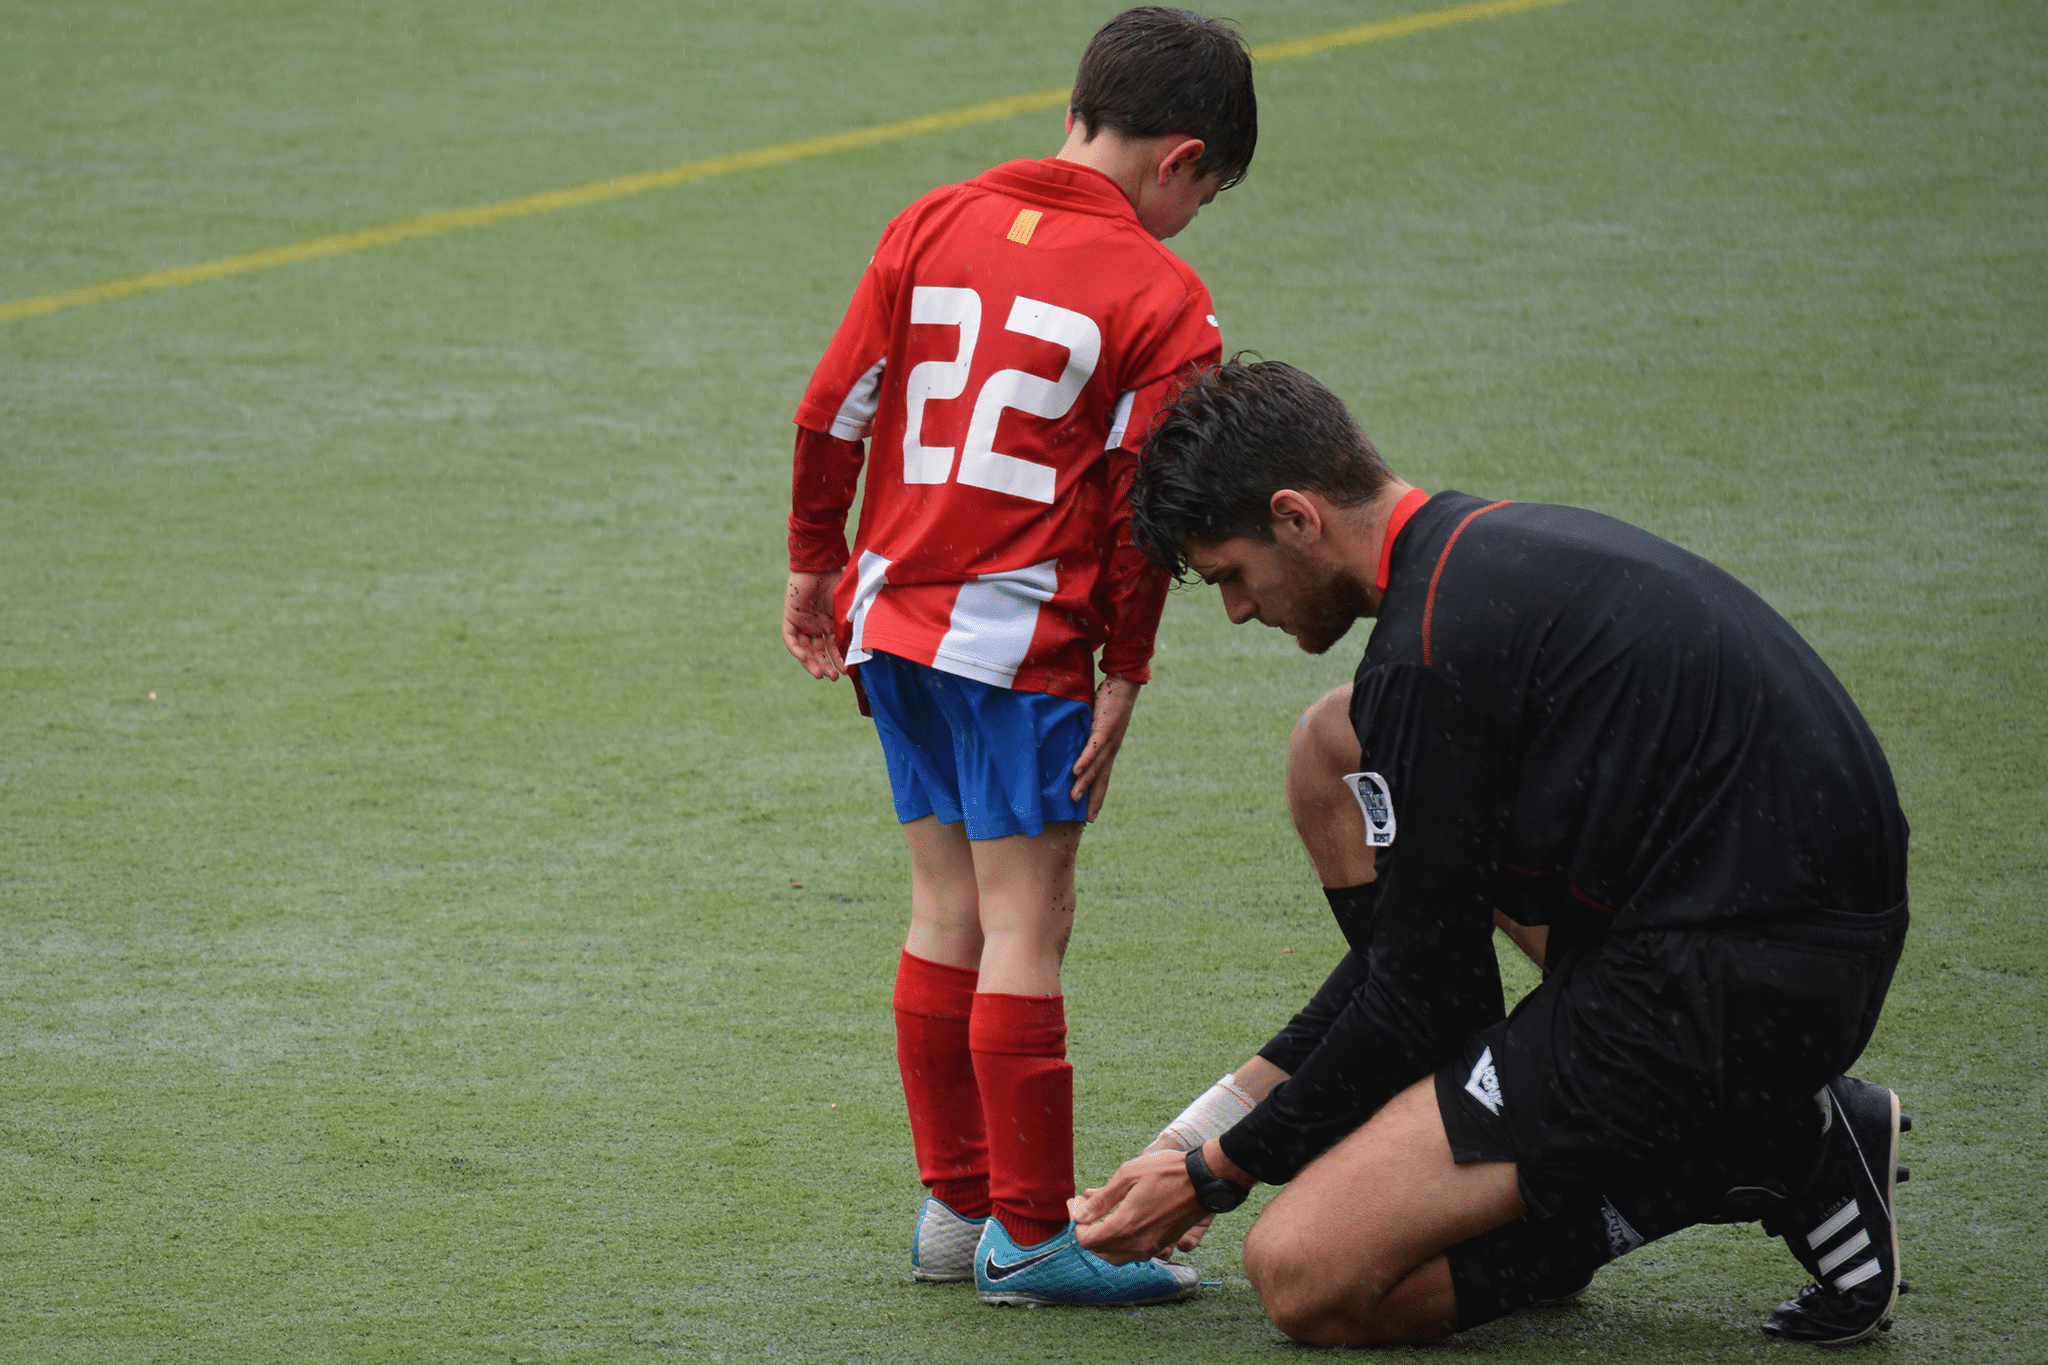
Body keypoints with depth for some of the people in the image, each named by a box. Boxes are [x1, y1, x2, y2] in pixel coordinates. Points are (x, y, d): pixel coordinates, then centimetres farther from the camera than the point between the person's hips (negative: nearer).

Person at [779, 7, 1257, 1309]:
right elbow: (1141, 510, -10)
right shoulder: (1163, 301, -8)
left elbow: (833, 410, 9)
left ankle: (956, 1202, 21)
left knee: (948, 910, 15)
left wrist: (819, 564, 20)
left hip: (894, 616, 7)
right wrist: (1123, 676, -1)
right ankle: (1029, 1232, -1)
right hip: (1021, 639, -7)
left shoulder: (933, 224, 8)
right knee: (1026, 923, -3)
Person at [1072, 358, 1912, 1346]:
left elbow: (1423, 991, -10)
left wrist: (1220, 1174, 3)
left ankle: (1772, 1157, -8)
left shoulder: (1429, 652, -15)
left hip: (1719, 986, -10)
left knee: (1306, 1275, -12)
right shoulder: (1510, 545, 17)